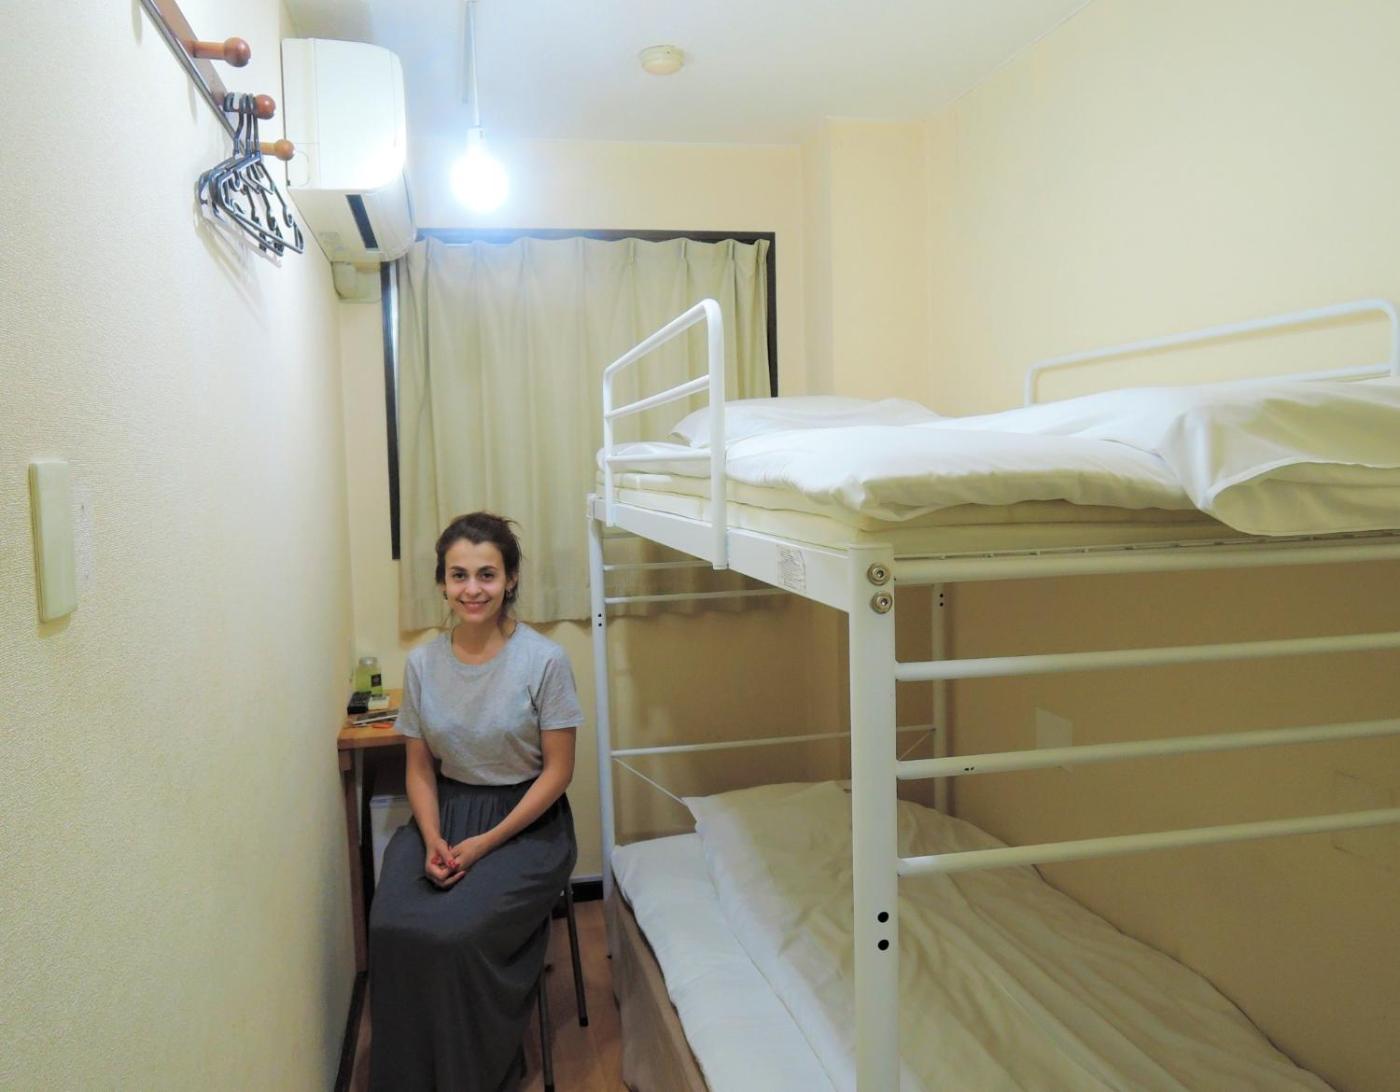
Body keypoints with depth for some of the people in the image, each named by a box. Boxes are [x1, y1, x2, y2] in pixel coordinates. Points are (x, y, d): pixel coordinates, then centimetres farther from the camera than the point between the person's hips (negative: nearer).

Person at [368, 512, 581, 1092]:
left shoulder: (544, 660, -14)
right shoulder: (422, 663, -1)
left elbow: (558, 769, -10)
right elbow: (419, 766, 6)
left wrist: (486, 843, -16)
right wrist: (432, 839, -12)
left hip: (526, 819, -3)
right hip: (446, 811, 4)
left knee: (457, 931, -25)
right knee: (391, 928, -21)